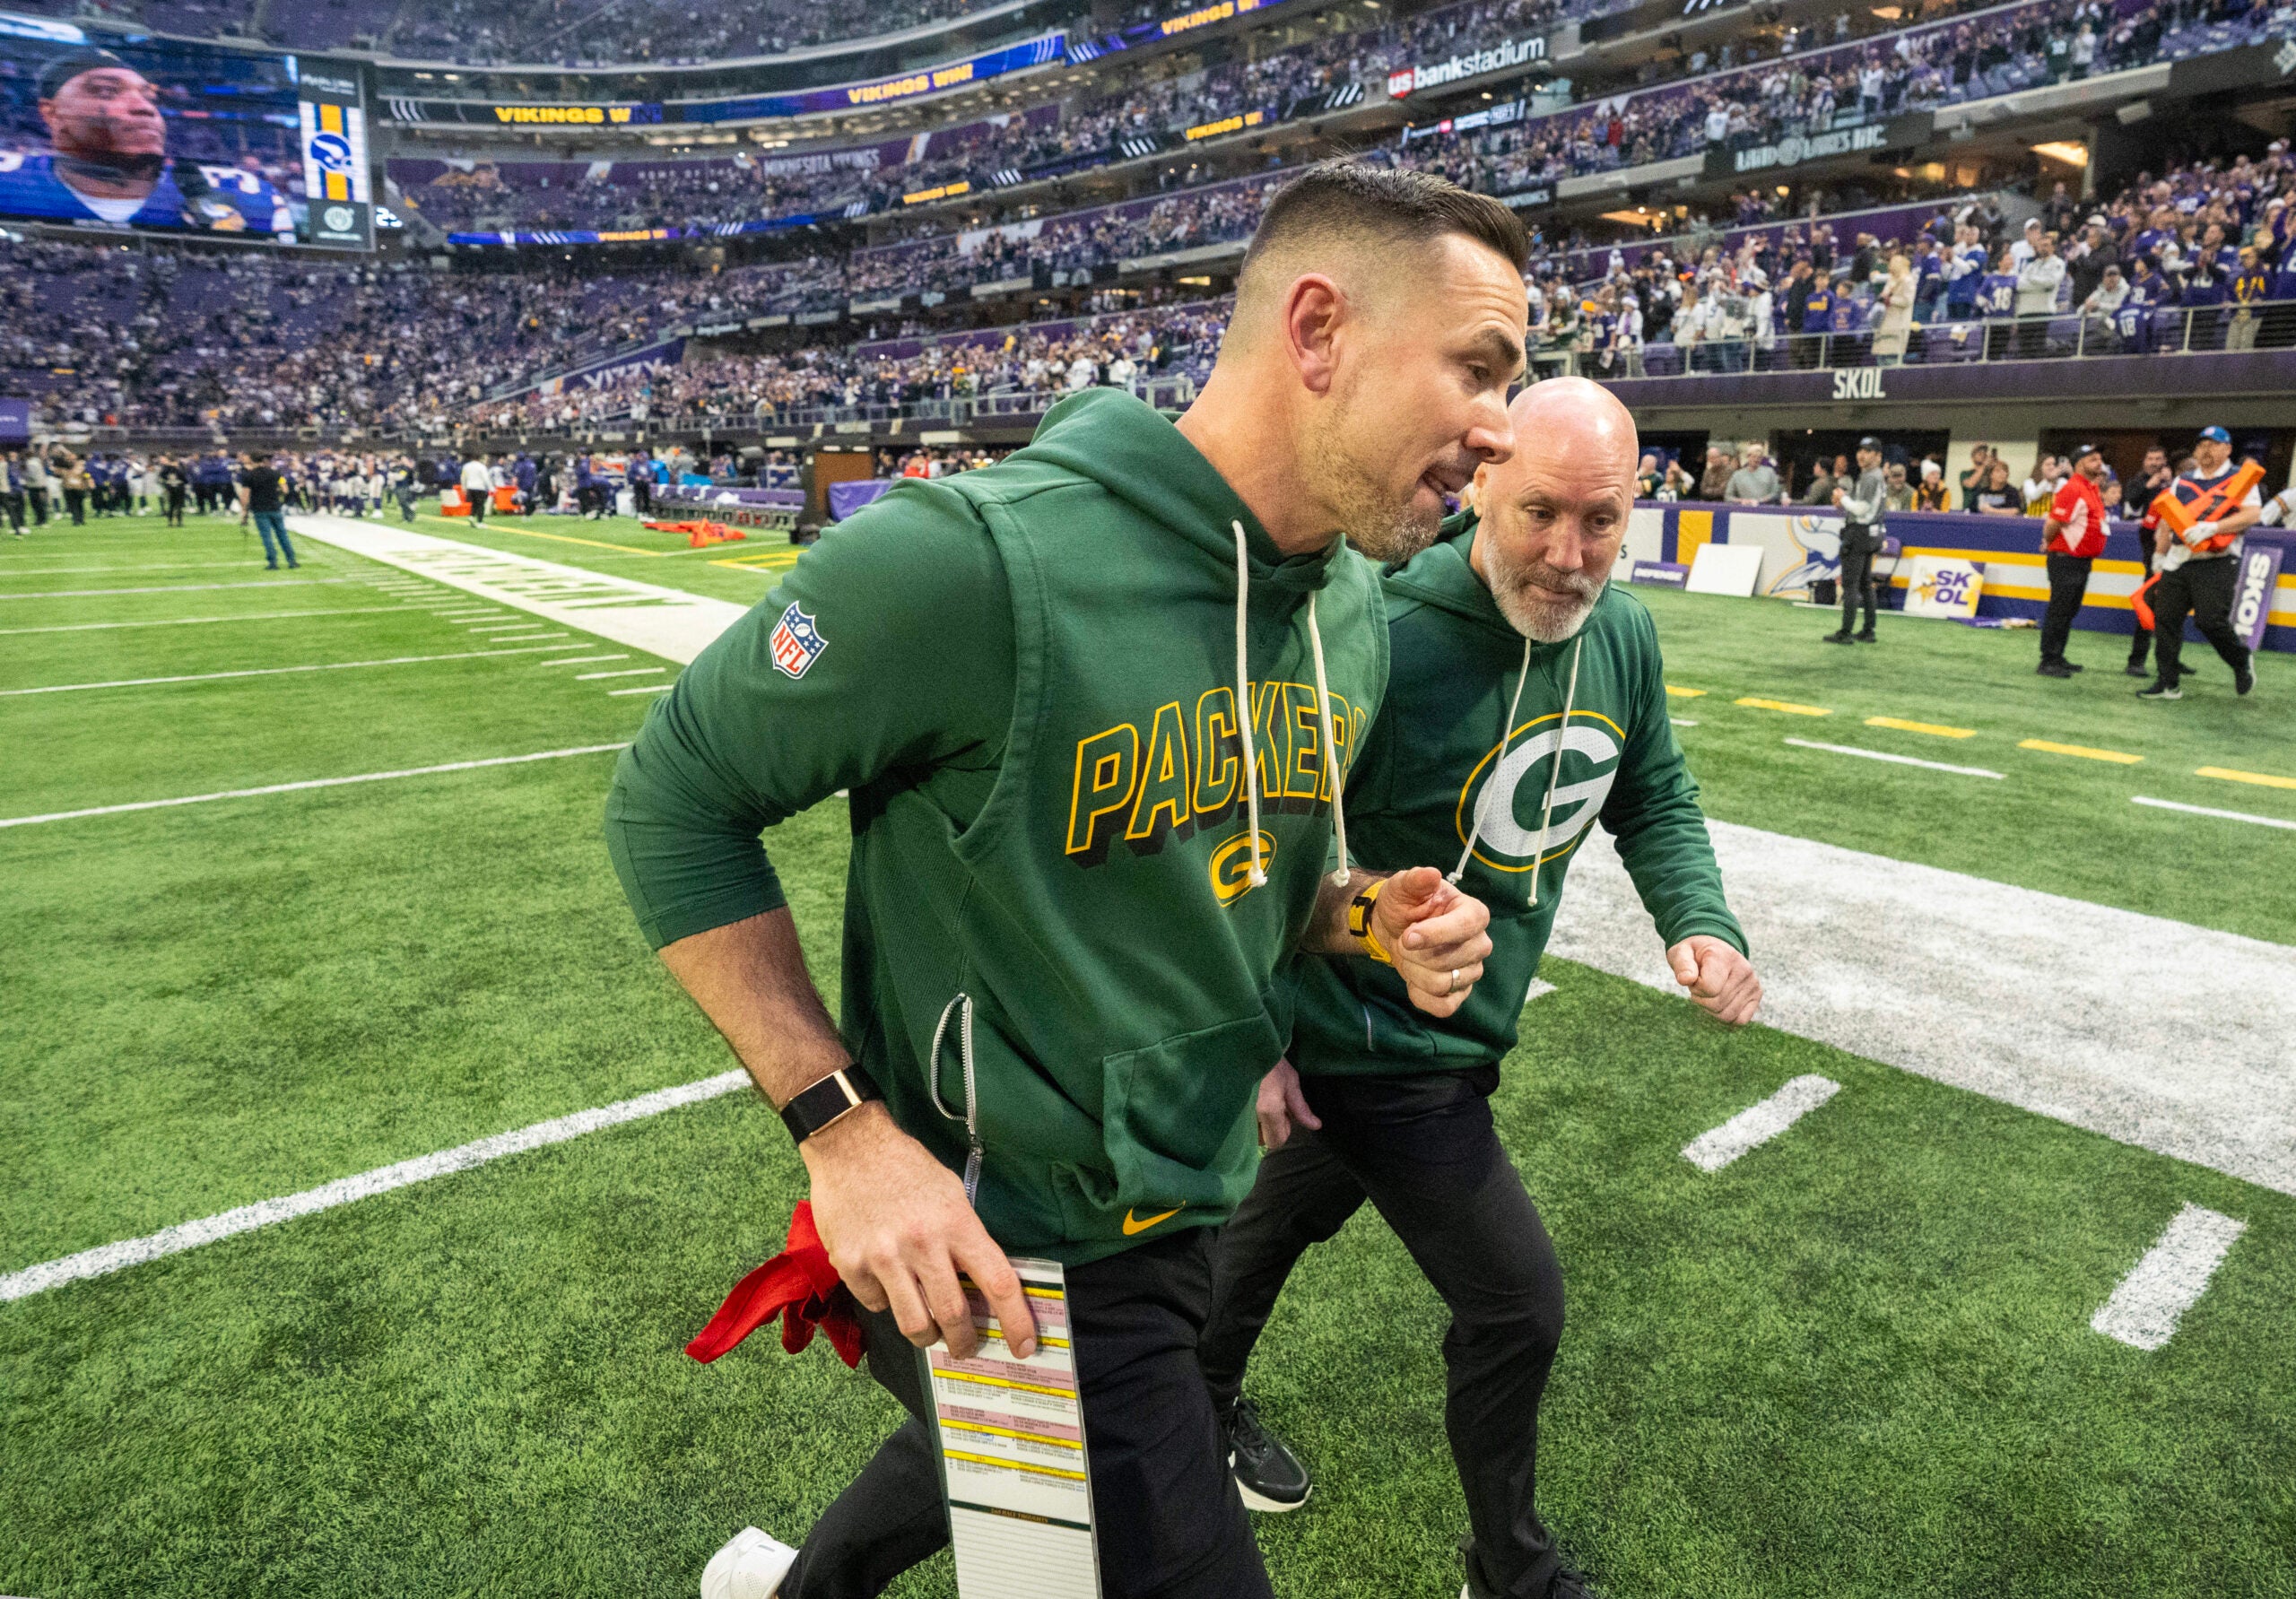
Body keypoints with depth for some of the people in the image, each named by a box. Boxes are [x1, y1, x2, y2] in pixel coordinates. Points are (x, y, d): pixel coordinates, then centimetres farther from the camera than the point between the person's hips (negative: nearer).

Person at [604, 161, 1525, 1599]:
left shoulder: (1355, 613, -3)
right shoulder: (982, 562, -28)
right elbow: (674, 799, -16)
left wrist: (1370, 926, -11)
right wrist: (844, 1130, -22)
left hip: (1191, 1203, 8)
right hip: (999, 1253, -8)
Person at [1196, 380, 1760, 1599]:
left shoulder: (1623, 638, -6)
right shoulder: (1383, 644, -30)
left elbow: (1653, 799, 11)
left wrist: (1699, 920, -7)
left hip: (1459, 1037, 8)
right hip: (1373, 1047, -8)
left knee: (1288, 1216, 29)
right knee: (1516, 1303, 2)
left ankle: (1202, 1394, 59)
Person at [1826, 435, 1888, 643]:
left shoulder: (1870, 478, -15)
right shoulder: (1879, 477, 17)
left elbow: (1861, 509, -19)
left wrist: (1843, 497, -6)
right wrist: (1844, 504, 9)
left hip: (1859, 533, -11)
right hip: (1870, 534, 11)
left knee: (1850, 585, -9)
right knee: (1866, 584, 13)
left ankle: (1845, 633, -9)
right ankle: (1868, 631, 16)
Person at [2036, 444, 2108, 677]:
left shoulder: (2092, 489, 15)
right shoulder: (2072, 489, -16)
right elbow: (2053, 523, -19)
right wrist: (2048, 544, -3)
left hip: (2083, 560, 10)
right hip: (2066, 560, -10)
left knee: (2070, 612, 14)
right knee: (2059, 612, -7)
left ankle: (2057, 658, 21)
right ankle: (2048, 662, -4)